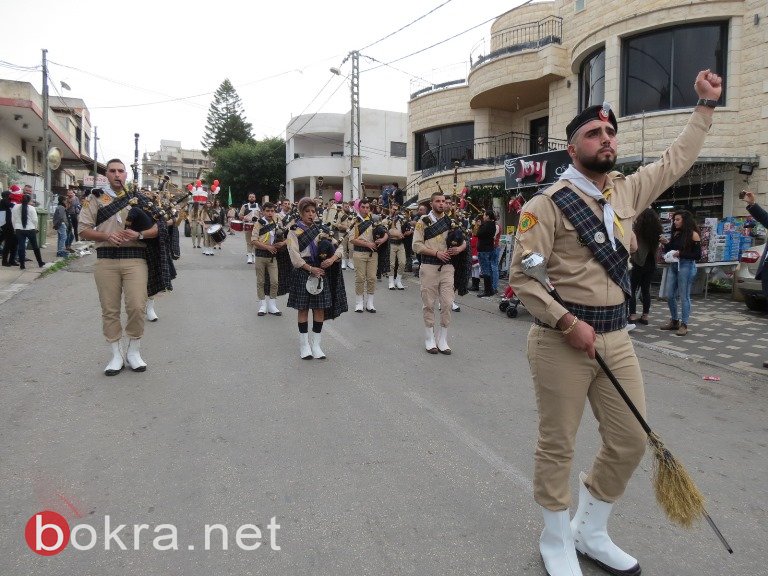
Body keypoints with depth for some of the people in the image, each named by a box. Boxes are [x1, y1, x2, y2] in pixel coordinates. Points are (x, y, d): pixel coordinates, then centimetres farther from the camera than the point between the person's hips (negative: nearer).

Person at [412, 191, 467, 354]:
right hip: (429, 267, -3)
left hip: (447, 267, 3)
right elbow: (417, 245, -7)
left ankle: (442, 340, 11)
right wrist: (437, 253, -15)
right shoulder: (423, 222, 2)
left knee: (447, 304, 0)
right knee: (429, 304, 3)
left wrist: (459, 248, -7)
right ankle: (430, 339, 14)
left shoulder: (451, 222, 12)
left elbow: (463, 242, 16)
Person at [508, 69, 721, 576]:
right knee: (558, 445, 6)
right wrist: (568, 322, -19)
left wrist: (706, 104, 30)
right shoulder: (548, 204, -9)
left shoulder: (629, 190, 11)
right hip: (560, 339, -6)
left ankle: (591, 532, 35)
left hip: (616, 337, 7)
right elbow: (522, 274, -14)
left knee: (631, 441, 13)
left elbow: (678, 159, 27)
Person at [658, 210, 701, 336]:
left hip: (686, 266, -7)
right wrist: (666, 244, -1)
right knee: (670, 296, 10)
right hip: (673, 265, 7)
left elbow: (698, 255, -9)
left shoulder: (693, 234, -7)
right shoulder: (675, 233, 10)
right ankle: (674, 321, 24)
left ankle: (684, 324, 8)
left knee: (684, 296, -1)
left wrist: (681, 254, -19)